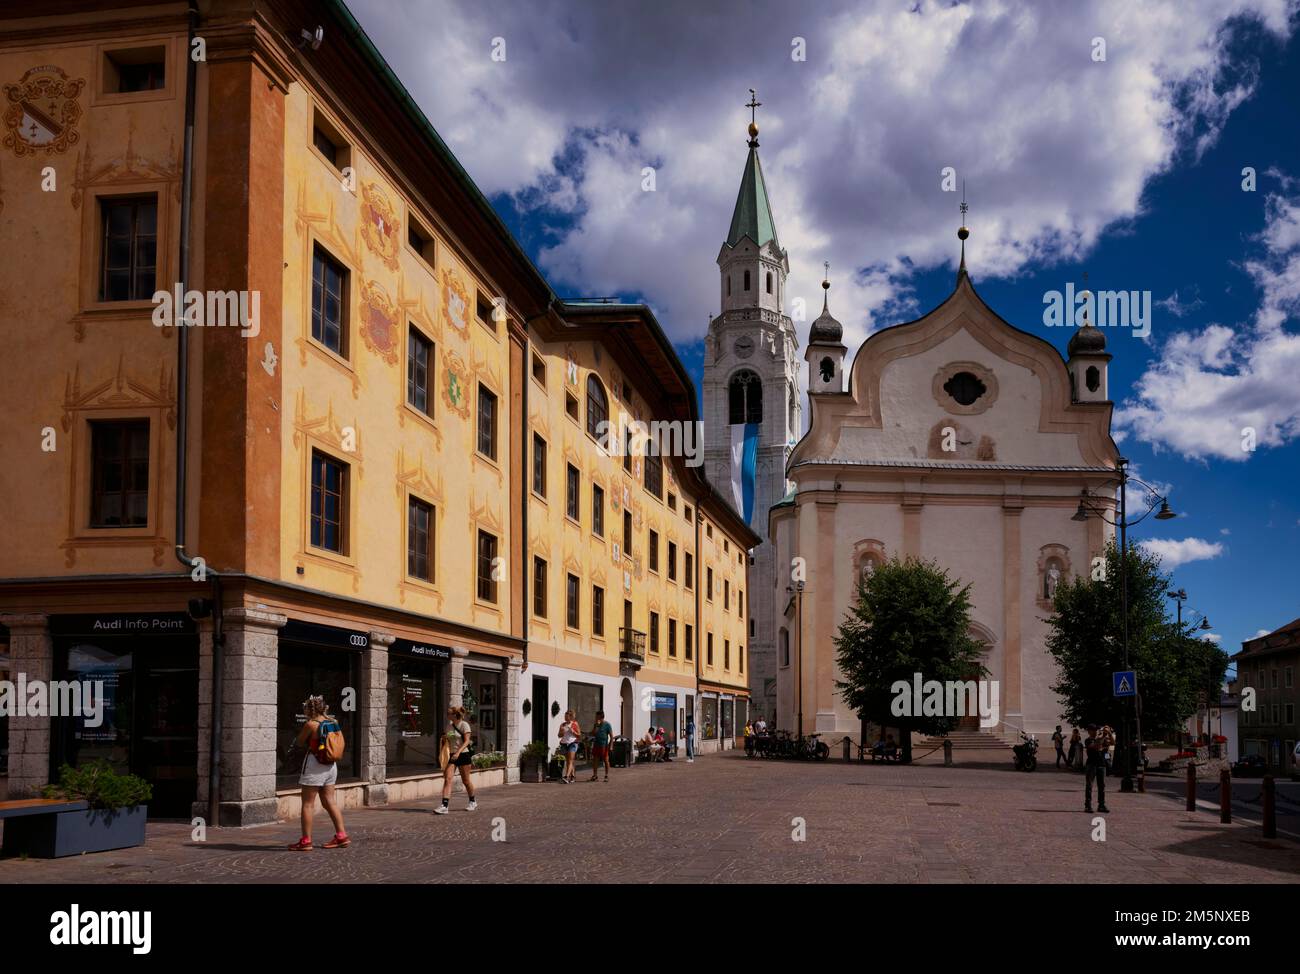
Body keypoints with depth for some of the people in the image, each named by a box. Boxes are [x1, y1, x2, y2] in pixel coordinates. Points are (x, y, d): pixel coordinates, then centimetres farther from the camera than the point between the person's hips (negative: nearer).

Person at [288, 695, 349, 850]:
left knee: (307, 803, 1)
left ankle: (306, 841, 1)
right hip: (331, 765, 7)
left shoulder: (310, 724, -14)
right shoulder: (332, 722, 5)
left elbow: (298, 743, -3)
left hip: (314, 765, -7)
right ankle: (341, 836, 11)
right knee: (329, 802, 13)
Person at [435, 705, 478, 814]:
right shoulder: (449, 725, 9)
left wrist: (458, 752, -27)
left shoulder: (464, 725, -9)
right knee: (447, 779, -10)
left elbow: (466, 741, -15)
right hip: (452, 756, 5)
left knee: (466, 780, 7)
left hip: (463, 755, -5)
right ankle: (444, 806, -16)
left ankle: (473, 802, 29)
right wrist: (444, 738, -2)